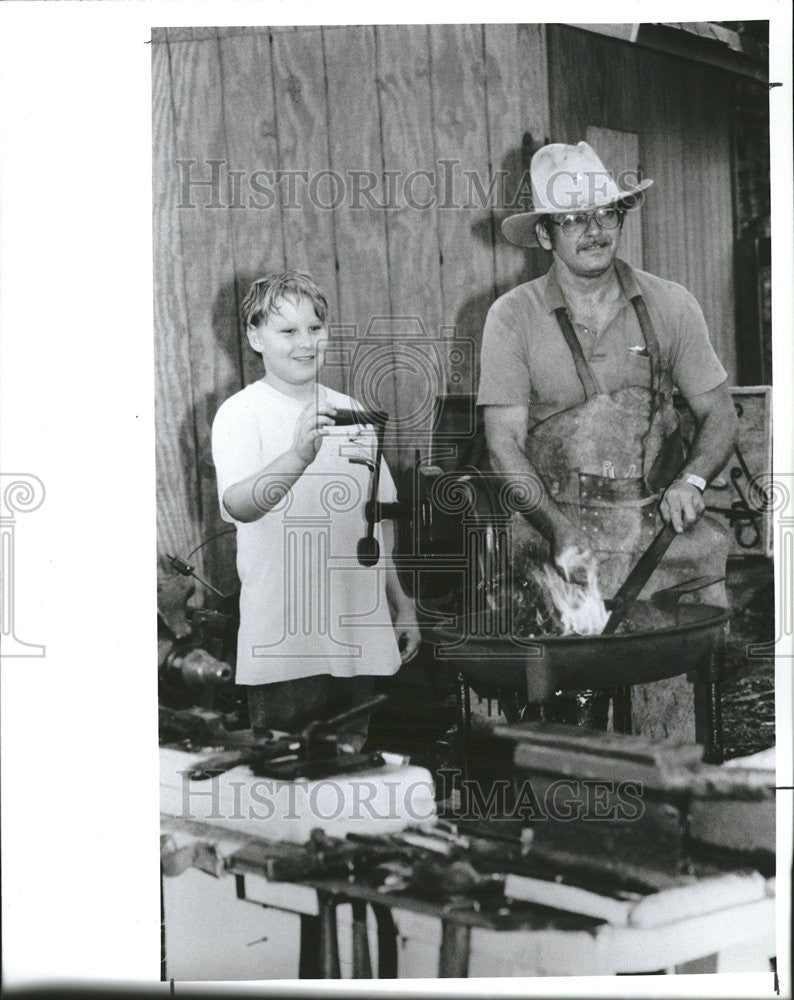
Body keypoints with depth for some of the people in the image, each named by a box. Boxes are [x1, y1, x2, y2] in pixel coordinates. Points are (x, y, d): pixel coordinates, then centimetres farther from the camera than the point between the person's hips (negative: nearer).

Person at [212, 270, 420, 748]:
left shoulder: (350, 413, 11)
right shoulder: (240, 413, -6)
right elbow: (238, 504, -25)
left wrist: (401, 602, 18)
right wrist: (299, 457, -42)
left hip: (358, 633, 5)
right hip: (284, 639, -5)